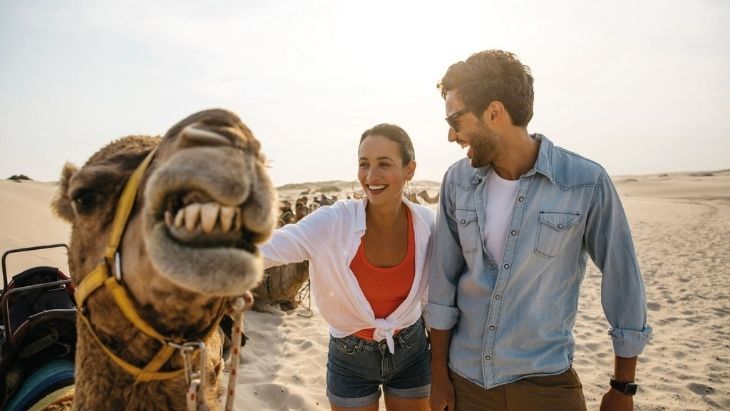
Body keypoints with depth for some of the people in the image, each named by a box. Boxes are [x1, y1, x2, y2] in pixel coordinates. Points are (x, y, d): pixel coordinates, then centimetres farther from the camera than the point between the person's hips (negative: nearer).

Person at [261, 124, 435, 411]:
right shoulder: (333, 222, -24)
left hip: (411, 352, 2)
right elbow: (263, 248, -33)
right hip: (350, 358, -2)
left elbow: (434, 295, 0)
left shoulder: (427, 223, -15)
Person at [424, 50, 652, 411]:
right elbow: (442, 283, -2)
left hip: (544, 381, -2)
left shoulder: (586, 183, -14)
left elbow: (622, 282, -5)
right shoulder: (457, 181, -7)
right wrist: (439, 375, 1)